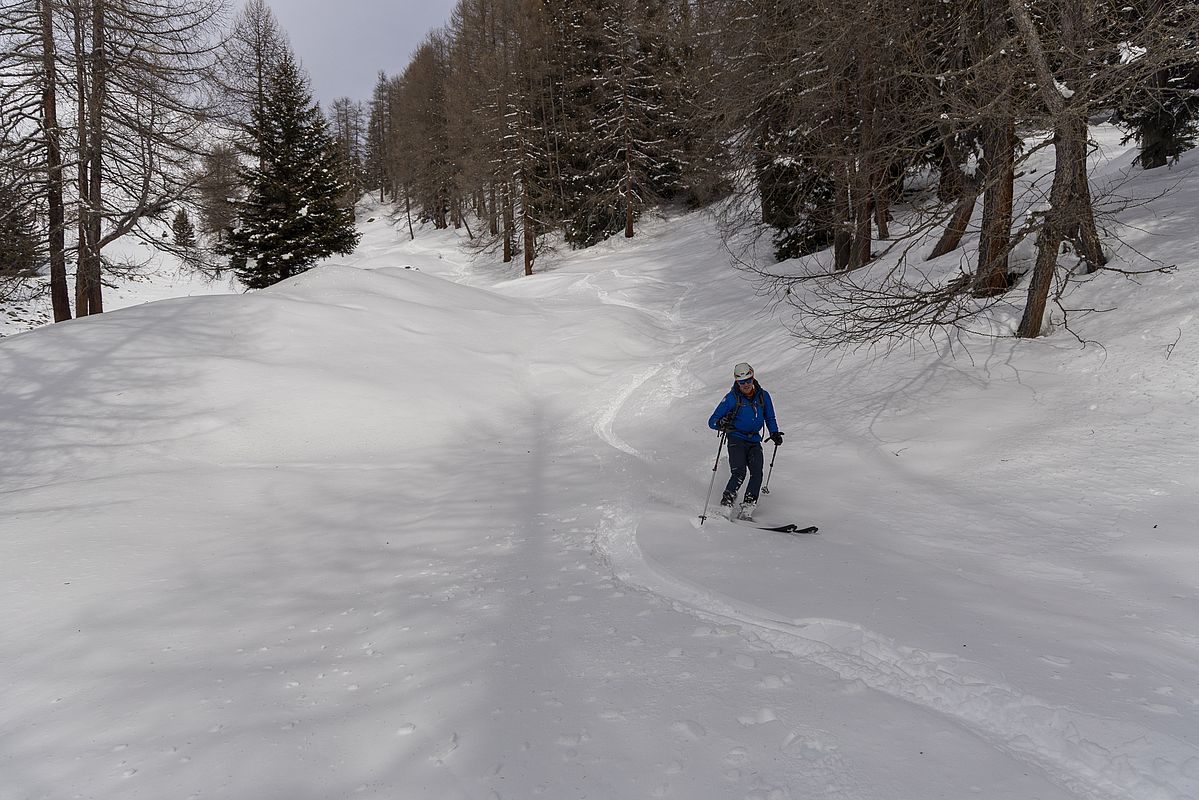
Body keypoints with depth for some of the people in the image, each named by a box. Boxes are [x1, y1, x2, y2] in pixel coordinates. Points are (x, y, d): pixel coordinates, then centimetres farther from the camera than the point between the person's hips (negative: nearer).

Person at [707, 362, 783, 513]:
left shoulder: (763, 396, 8)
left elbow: (769, 418, 22)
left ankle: (747, 509, -13)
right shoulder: (732, 398, -3)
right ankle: (725, 505, -11)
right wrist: (721, 423, -29)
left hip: (754, 441, 4)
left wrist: (774, 433, 4)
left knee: (757, 474, -15)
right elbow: (712, 421, -5)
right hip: (737, 440, -3)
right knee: (739, 473, -20)